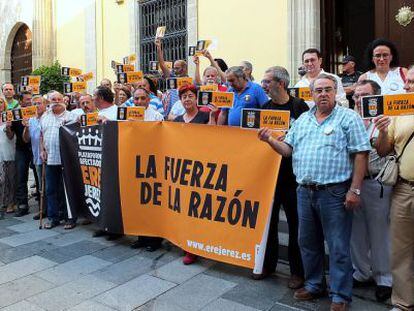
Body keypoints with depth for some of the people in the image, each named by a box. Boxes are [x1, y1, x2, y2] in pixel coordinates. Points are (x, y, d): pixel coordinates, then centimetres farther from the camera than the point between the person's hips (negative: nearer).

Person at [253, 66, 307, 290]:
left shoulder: (298, 106, -5)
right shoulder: (265, 107, 9)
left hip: (292, 173, -4)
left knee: (295, 224, 6)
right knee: (268, 220, 14)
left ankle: (297, 271, 21)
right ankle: (268, 264, 31)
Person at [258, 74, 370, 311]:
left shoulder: (349, 118, -3)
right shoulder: (302, 120, 14)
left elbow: (360, 155, -8)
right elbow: (289, 149, 14)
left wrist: (355, 190, -13)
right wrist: (271, 140, -5)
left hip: (335, 193, -5)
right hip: (305, 191, 6)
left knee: (339, 248, 4)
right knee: (308, 243, 16)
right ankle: (314, 285, 34)